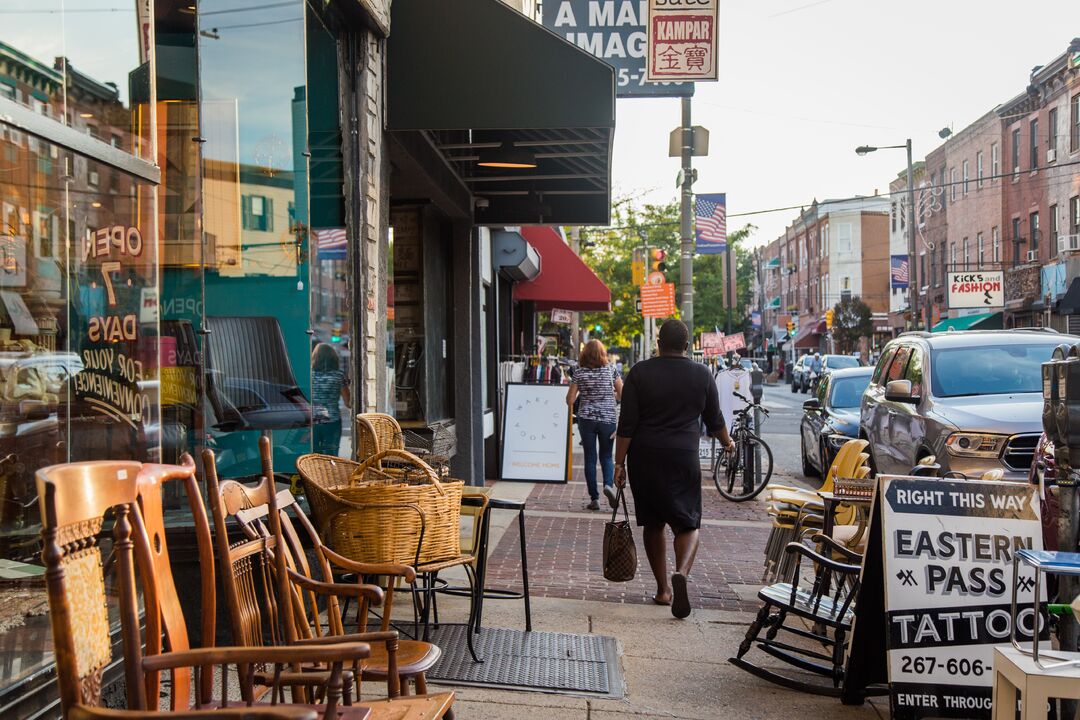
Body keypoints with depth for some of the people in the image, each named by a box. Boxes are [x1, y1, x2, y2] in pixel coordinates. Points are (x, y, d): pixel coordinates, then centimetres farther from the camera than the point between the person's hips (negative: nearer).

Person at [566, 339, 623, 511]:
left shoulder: (579, 373, -3)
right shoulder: (611, 370, -3)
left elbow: (570, 400, -1)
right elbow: (622, 394, 1)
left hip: (586, 419, 0)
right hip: (608, 418, 0)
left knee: (590, 458, 6)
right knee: (606, 456, 13)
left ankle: (594, 498, 4)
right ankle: (608, 484, -14)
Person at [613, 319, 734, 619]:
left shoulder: (640, 372, -1)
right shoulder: (702, 375, 3)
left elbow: (627, 423, -5)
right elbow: (714, 421, 12)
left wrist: (619, 463, -2)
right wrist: (728, 443, 32)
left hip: (645, 459, 1)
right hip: (683, 459, -1)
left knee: (652, 524, 14)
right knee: (687, 523, 4)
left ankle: (662, 588, 19)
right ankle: (680, 573, -23)